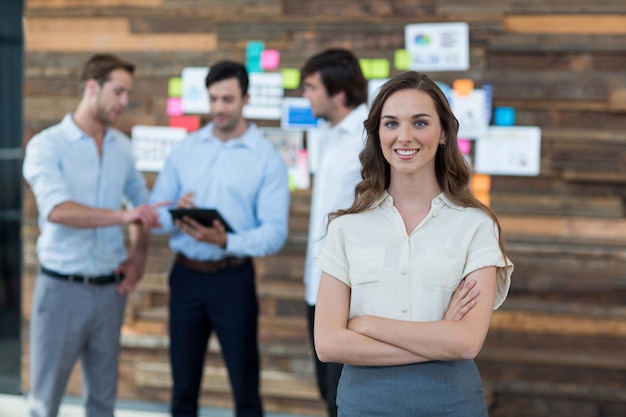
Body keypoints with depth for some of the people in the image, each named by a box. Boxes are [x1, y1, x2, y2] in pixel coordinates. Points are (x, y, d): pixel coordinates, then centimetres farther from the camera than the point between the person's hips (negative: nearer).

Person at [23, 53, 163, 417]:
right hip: (62, 288, -5)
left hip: (109, 289, 5)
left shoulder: (122, 147, 8)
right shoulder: (47, 145, -9)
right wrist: (123, 216, -35)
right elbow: (57, 209, -25)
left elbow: (139, 199, 23)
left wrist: (139, 254, 7)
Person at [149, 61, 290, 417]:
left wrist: (226, 242, -27)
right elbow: (155, 213, 5)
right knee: (184, 385, 11)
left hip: (233, 279, -3)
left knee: (245, 388, 2)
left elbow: (275, 233, -11)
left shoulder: (267, 158, -3)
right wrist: (175, 219, -18)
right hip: (186, 276, 3)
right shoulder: (184, 150, 7)